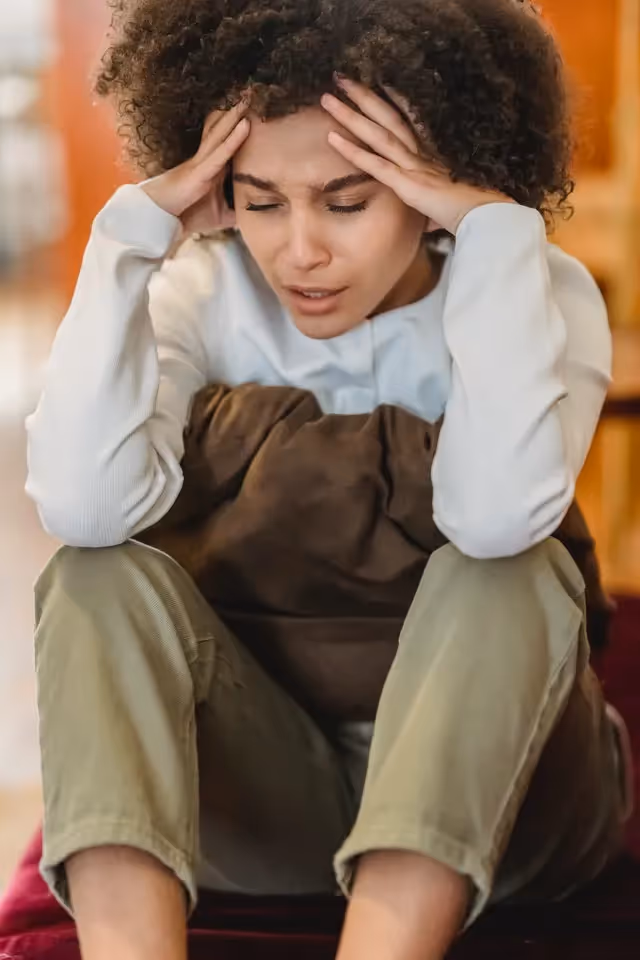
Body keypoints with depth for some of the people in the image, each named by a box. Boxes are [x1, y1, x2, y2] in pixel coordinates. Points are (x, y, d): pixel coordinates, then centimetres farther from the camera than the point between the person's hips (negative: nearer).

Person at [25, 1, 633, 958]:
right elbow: (82, 507, -27)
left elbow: (497, 518, -34)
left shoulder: (539, 293, -12)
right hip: (266, 781, 2)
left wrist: (498, 228, -30)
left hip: (484, 771, -1)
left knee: (510, 573, -31)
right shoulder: (207, 292, -7)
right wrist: (136, 225, -24)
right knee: (103, 579, -24)